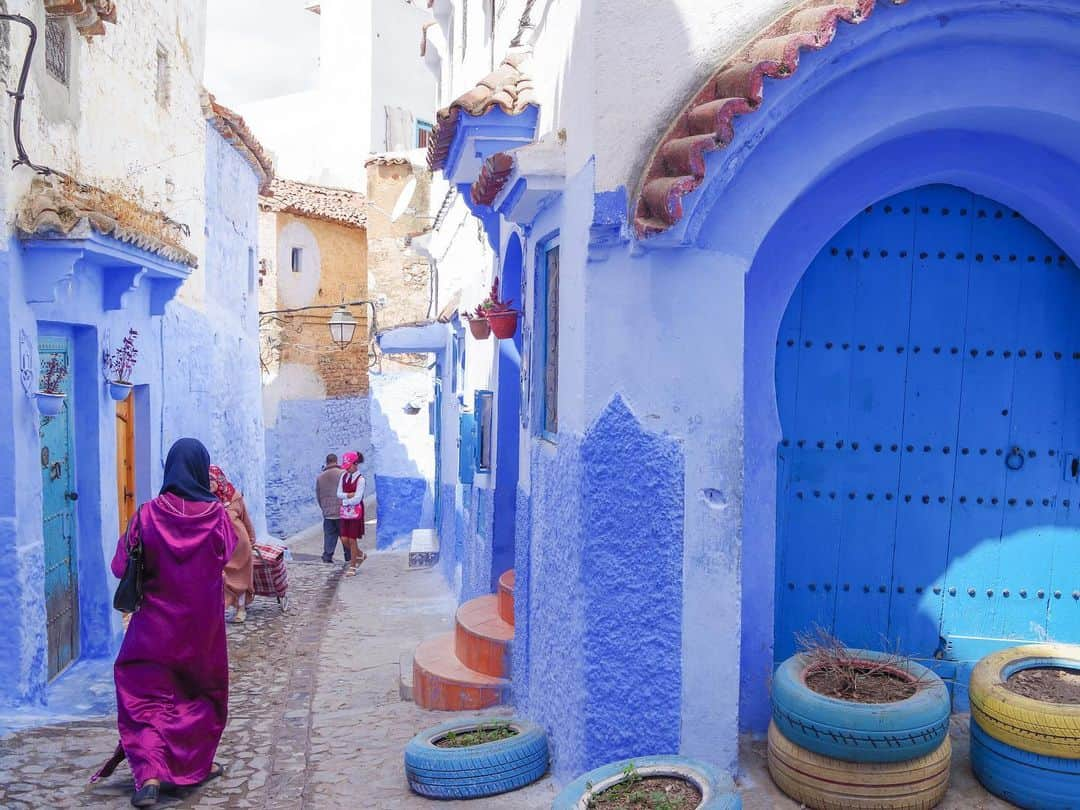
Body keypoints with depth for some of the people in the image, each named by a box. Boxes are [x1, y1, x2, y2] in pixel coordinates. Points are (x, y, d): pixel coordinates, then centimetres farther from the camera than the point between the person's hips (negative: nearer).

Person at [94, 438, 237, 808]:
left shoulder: (149, 514, -12)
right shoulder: (216, 514, -11)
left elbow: (122, 566, -5)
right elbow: (229, 555, 3)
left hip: (156, 624, -1)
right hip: (203, 624, 1)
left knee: (145, 696, 8)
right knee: (202, 691, 19)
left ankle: (150, 774, -8)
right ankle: (198, 765, 30)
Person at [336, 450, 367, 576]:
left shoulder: (360, 479, -12)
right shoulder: (344, 476, 6)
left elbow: (357, 499, -16)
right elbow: (339, 494, 3)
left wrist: (344, 501, -6)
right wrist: (349, 495, -14)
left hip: (355, 512, -6)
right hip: (345, 511, 6)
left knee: (352, 539, -1)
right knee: (344, 539, 5)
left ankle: (352, 566, 11)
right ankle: (360, 555, 31)